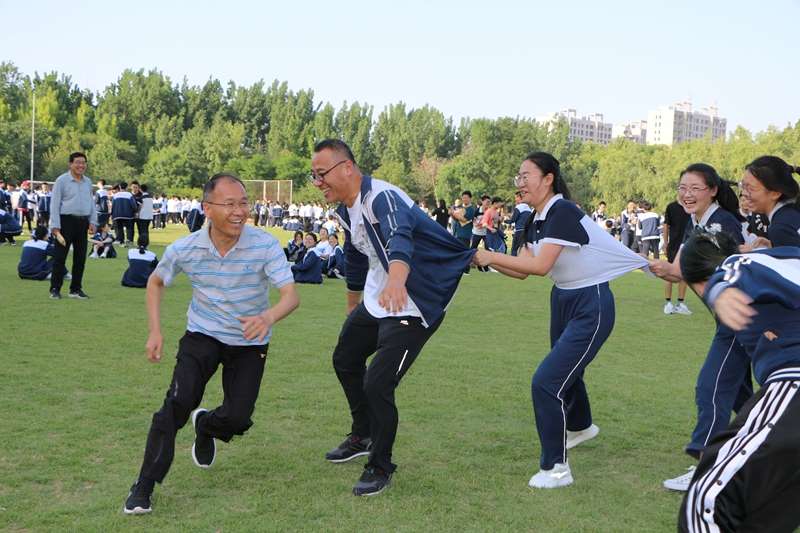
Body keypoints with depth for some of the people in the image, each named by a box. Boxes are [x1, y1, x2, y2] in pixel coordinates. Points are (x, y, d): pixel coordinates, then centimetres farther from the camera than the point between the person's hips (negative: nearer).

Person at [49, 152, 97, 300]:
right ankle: (55, 289, 3)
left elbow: (92, 203, 19)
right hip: (66, 221, -5)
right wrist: (55, 226, -12)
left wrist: (93, 222, 9)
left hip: (82, 222, 5)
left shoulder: (88, 182, 13)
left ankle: (76, 289, 16)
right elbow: (55, 204, -6)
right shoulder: (62, 180, -4)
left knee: (80, 257, 7)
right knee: (60, 256, -4)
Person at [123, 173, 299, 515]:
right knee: (178, 402, -20)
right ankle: (144, 487, -8)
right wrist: (155, 332, -2)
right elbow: (156, 282, 6)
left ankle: (205, 427, 32)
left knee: (237, 419, -7)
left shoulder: (265, 245, -22)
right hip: (202, 335, 0)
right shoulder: (184, 249, -15)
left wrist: (268, 317, -50)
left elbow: (291, 296, -28)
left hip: (250, 342, 0)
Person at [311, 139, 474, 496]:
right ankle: (363, 437, 46)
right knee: (345, 360, 23)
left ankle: (380, 468, 10)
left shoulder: (382, 197, -26)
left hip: (414, 304, -10)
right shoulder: (346, 210, 3)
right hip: (377, 298, 10)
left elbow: (399, 238, -48)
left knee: (377, 384, -13)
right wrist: (352, 309, 32)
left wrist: (396, 282, -69)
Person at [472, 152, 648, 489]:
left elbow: (541, 266, -32)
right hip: (563, 299, 10)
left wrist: (492, 256, -25)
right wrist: (486, 258, -11)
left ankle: (556, 468, 0)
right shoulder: (535, 222, 3)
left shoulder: (563, 213, -24)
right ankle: (581, 427, 59)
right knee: (566, 370, 28)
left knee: (547, 381, -15)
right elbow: (521, 271, 1)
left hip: (591, 306, -10)